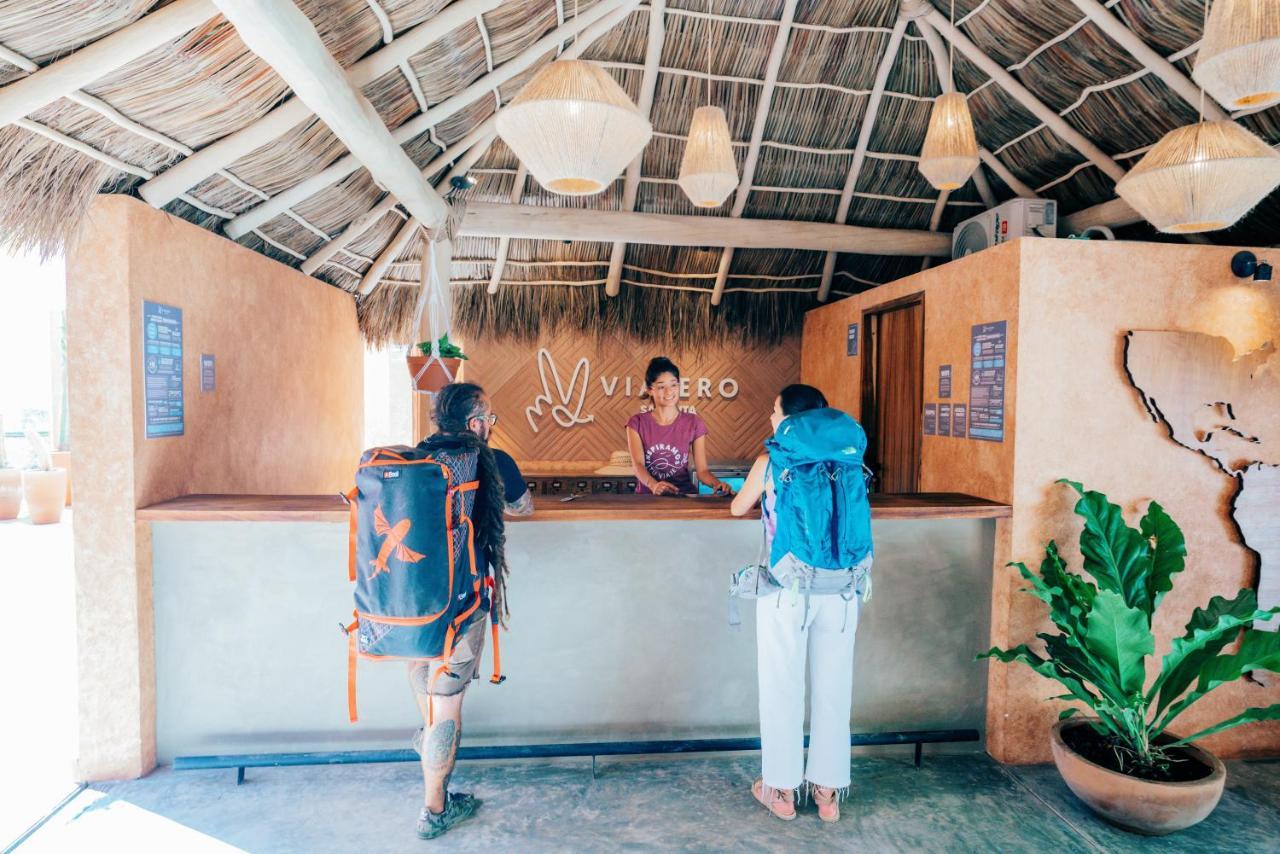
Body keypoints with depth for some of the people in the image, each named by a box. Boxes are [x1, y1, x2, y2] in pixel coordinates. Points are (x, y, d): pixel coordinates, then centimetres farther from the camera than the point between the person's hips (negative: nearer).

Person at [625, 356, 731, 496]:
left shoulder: (694, 424, 5)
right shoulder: (637, 423, 3)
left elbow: (702, 470, 2)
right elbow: (638, 465, -10)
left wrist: (717, 483, -20)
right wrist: (654, 485, -30)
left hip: (684, 496, 1)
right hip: (647, 496, 0)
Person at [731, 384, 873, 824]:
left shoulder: (773, 461, -5)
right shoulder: (847, 461, 4)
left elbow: (738, 508, 10)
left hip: (788, 591, -3)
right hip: (841, 592, 4)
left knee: (783, 688, 10)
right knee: (833, 688, 14)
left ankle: (783, 790, 22)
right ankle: (828, 792, 26)